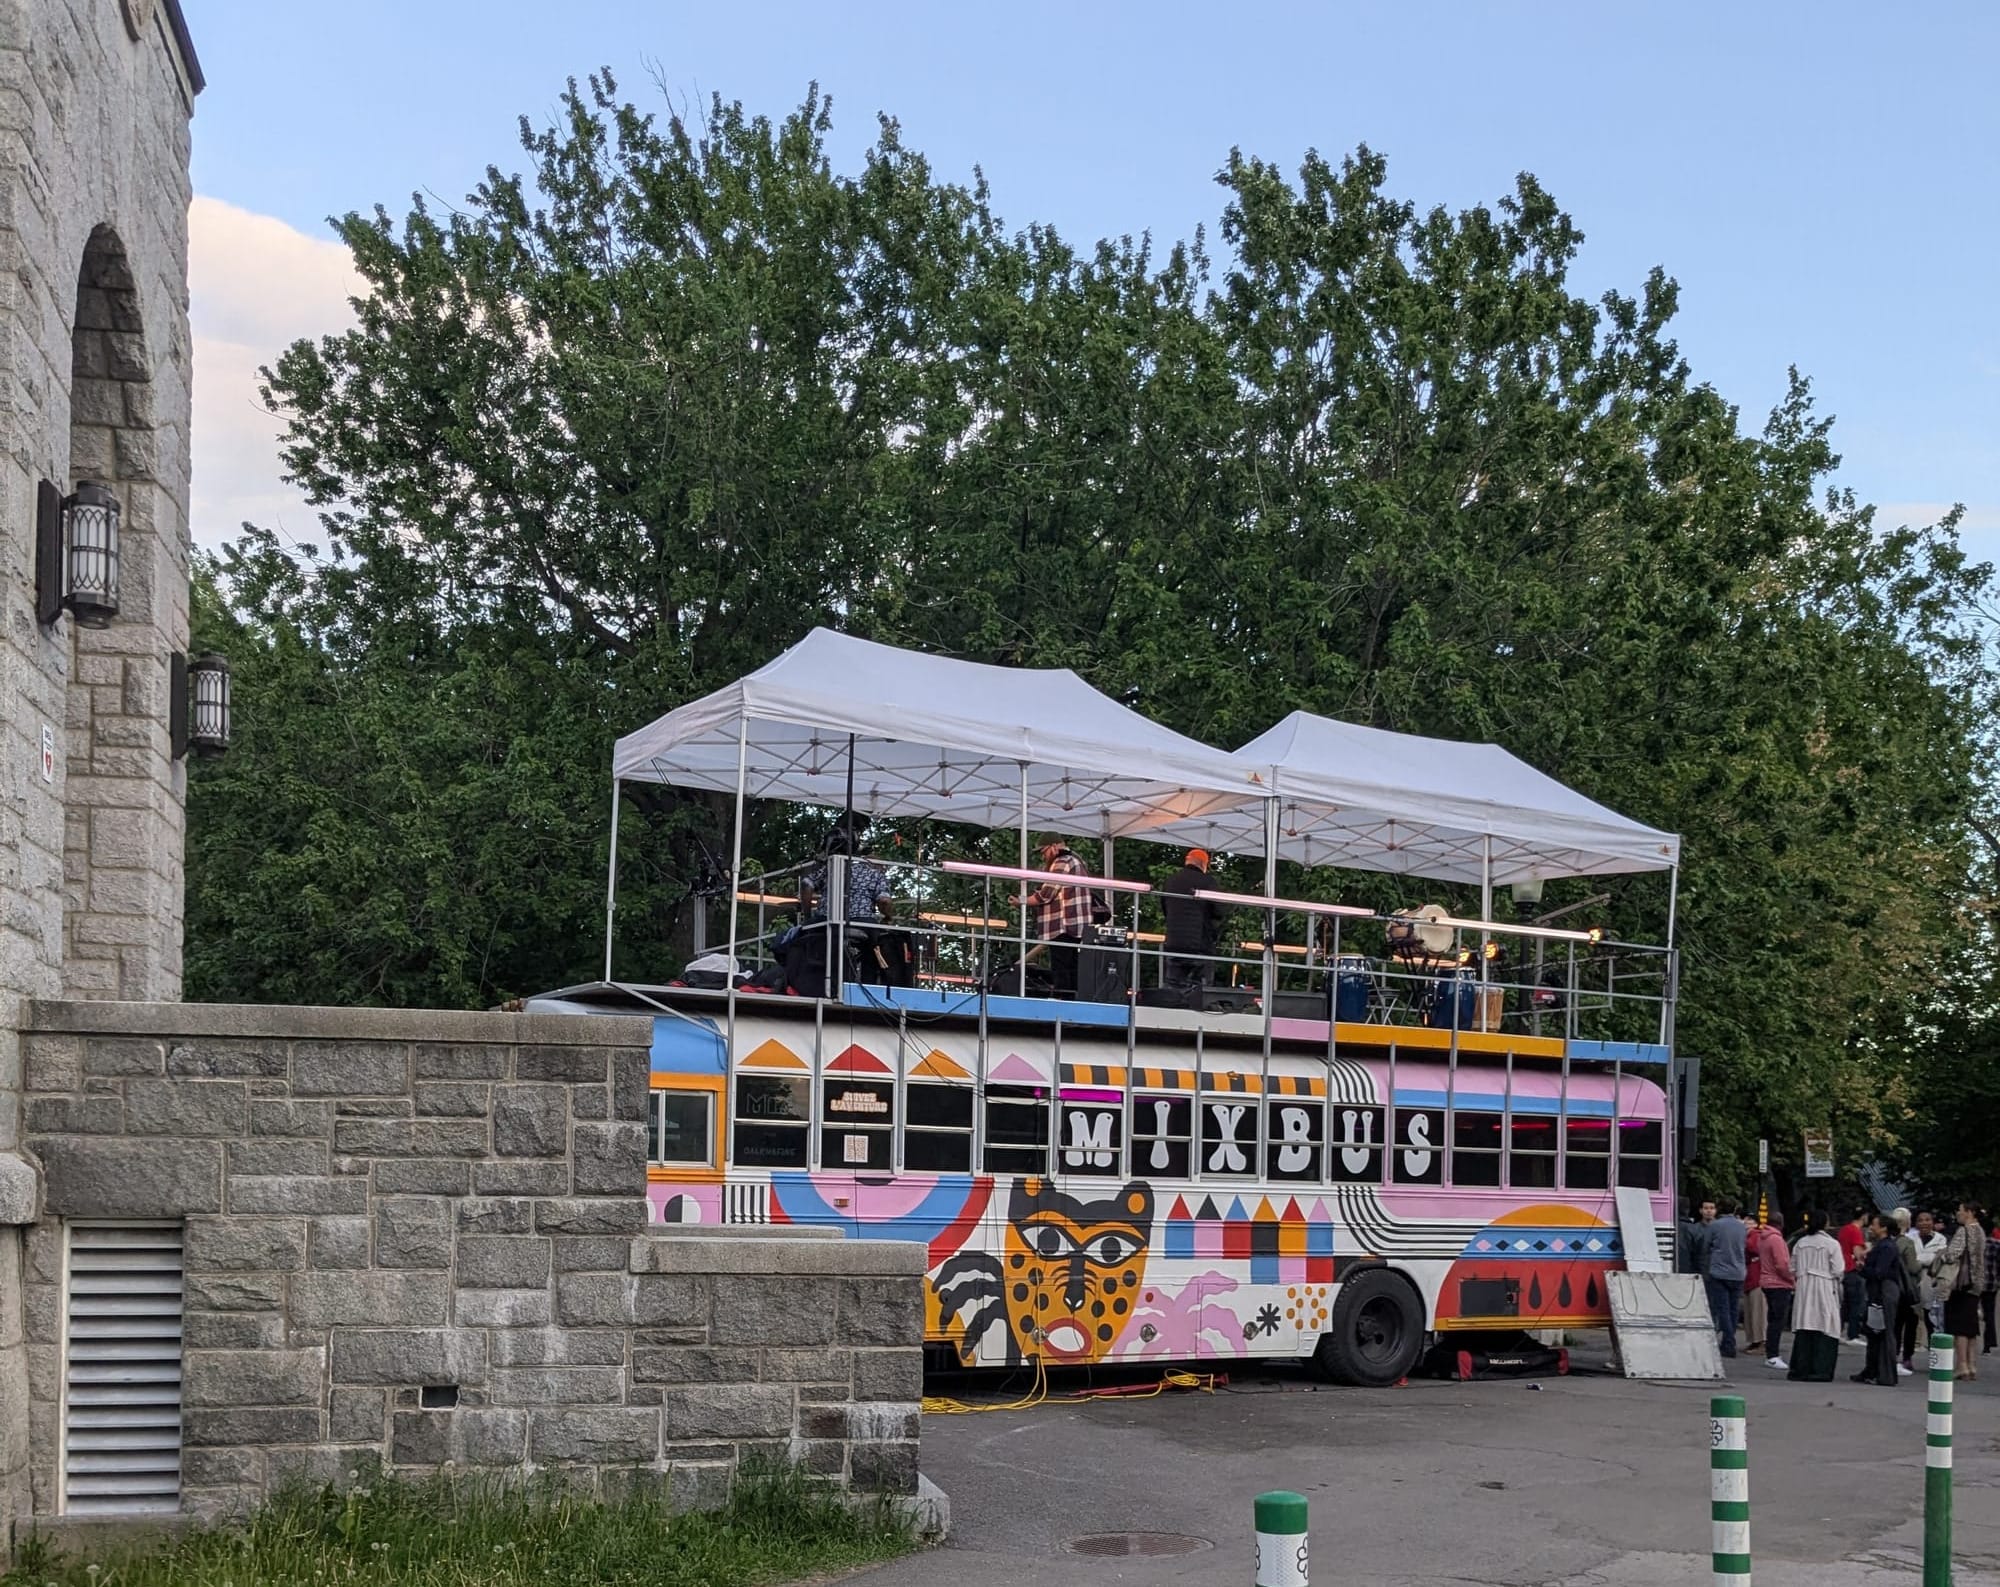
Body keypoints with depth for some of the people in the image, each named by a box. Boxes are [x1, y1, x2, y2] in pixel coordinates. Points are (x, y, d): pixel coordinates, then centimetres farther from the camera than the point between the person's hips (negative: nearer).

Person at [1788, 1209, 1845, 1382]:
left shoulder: (1801, 1243, 4)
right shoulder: (1832, 1244, -9)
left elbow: (1793, 1268, 6)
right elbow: (1838, 1272, -9)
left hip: (1804, 1289, 4)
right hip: (1825, 1289, -4)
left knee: (1804, 1331, 7)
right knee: (1825, 1330, 0)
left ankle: (1800, 1369, 8)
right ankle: (1820, 1370, -4)